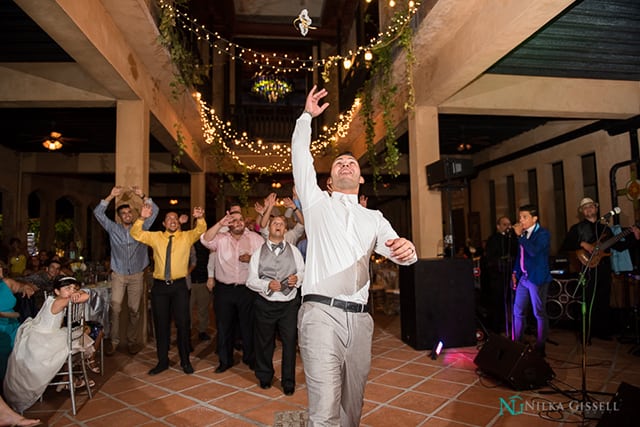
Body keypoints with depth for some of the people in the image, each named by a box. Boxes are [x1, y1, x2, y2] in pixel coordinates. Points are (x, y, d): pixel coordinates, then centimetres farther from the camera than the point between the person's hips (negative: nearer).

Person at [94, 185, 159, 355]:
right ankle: (113, 341, 5)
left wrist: (142, 196, -16)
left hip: (137, 275, 0)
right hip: (118, 275, 0)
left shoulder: (140, 228, 5)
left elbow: (154, 211, -3)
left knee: (134, 309, 5)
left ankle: (132, 341, 17)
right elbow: (98, 213, -3)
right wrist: (111, 196, -13)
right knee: (114, 308, -8)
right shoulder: (113, 229, 5)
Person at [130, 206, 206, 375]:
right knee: (161, 324, 11)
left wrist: (200, 219, -31)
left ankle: (185, 361, 19)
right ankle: (162, 361, 25)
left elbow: (201, 230, -10)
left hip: (179, 286, -1)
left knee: (183, 324, 4)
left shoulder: (187, 236, 4)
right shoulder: (155, 237, 7)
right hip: (159, 286, 1)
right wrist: (142, 218, -16)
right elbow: (135, 234, 1)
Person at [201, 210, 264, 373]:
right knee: (224, 326, 11)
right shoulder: (220, 238, 3)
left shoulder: (255, 238, 4)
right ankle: (225, 360, 28)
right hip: (224, 289, 1)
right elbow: (205, 240, -15)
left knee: (249, 325, 9)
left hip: (248, 289, 0)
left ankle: (250, 358, 29)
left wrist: (252, 259, -15)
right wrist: (220, 223, -22)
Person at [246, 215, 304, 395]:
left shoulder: (294, 251, 7)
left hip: (289, 304, 0)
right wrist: (268, 285, -17)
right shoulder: (258, 253, 4)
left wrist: (297, 279, -17)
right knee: (264, 343, 14)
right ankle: (265, 377, 37)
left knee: (290, 343, 1)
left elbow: (303, 272, 5)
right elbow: (251, 280, -1)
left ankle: (288, 382, 19)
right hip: (265, 304, 0)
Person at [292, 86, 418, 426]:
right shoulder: (317, 203, 13)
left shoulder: (373, 218, 19)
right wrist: (307, 116, 10)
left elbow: (395, 249, 5)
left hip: (359, 319, 4)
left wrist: (406, 249, -18)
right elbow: (301, 158, 8)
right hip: (321, 313, -3)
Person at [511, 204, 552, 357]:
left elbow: (534, 251, -25)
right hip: (523, 277, 7)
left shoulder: (543, 233, -9)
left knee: (539, 314, 3)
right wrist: (515, 272, 13)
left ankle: (540, 348, 14)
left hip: (537, 278, -7)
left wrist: (520, 235, -21)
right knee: (518, 312, 9)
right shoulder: (524, 233, 10)